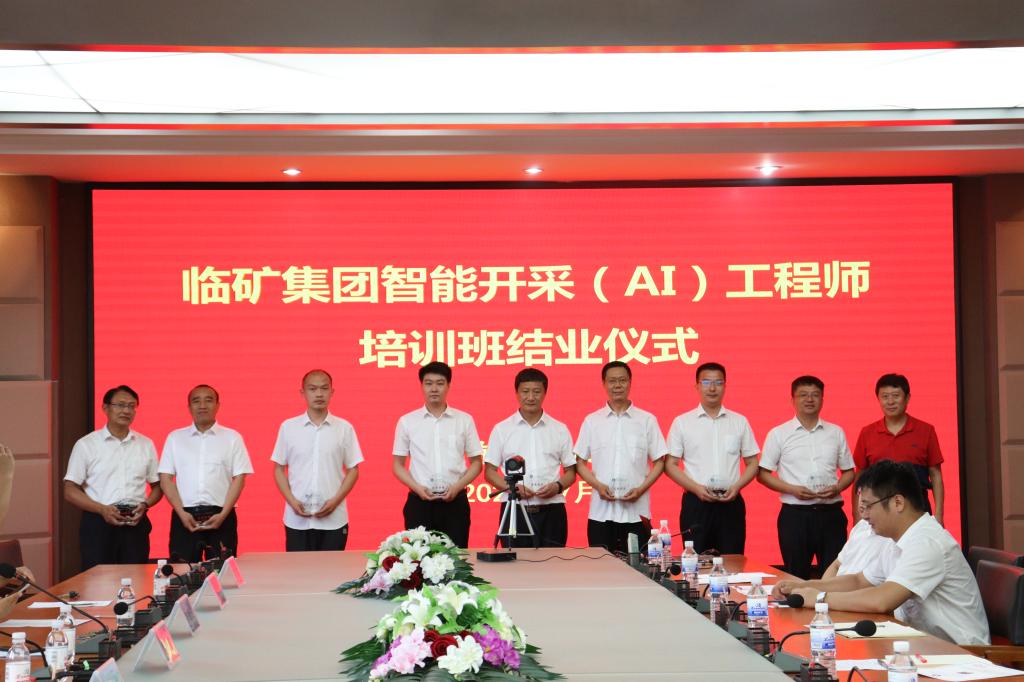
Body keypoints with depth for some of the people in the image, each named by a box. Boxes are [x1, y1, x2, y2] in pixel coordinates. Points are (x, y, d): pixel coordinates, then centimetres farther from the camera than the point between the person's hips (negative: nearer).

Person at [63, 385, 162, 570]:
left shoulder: (146, 445, 12)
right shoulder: (86, 445, 3)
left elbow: (157, 486, 17)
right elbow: (70, 491, 1)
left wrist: (144, 505, -5)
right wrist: (102, 509, -13)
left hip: (135, 523, 3)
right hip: (99, 522, -2)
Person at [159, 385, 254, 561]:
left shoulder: (232, 438, 6)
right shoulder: (175, 438, 10)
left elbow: (239, 478, 1)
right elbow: (165, 479, 6)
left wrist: (223, 514, -10)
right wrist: (181, 513, -7)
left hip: (220, 516, -1)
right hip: (185, 516, 1)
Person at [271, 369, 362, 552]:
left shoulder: (344, 428, 3)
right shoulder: (288, 427, 4)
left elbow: (353, 470, 5)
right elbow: (279, 469, 8)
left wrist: (335, 500, -8)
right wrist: (292, 501, -6)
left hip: (333, 519, 0)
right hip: (297, 519, 1)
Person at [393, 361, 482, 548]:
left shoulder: (464, 420, 5)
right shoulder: (407, 421, 5)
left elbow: (476, 462, 8)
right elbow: (398, 465, 8)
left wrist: (457, 486, -8)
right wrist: (417, 488, -9)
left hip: (454, 501, 0)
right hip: (419, 501, 0)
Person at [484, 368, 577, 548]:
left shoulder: (560, 430, 9)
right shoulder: (501, 430, 7)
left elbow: (570, 472, 12)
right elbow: (490, 471, 7)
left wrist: (558, 486, -9)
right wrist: (511, 486, -11)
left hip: (551, 511, 1)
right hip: (513, 510, 0)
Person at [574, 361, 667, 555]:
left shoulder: (647, 420, 6)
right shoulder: (591, 421, 9)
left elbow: (659, 461, 8)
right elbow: (580, 462, 10)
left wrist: (641, 488, -7)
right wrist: (598, 485, -6)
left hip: (636, 511, -1)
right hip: (600, 511, 1)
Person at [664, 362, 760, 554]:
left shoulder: (739, 422, 9)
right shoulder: (682, 422, 5)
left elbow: (752, 464, 12)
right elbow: (671, 465, 4)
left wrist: (736, 487, -6)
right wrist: (696, 488, -10)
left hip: (731, 502, 1)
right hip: (696, 502, -1)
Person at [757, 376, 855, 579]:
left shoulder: (836, 433, 11)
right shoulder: (778, 434, 4)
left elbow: (848, 471, 16)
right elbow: (763, 474, 3)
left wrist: (837, 488, -6)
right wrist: (793, 490, -11)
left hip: (830, 513, 2)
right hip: (795, 514, -2)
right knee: (797, 577, 4)